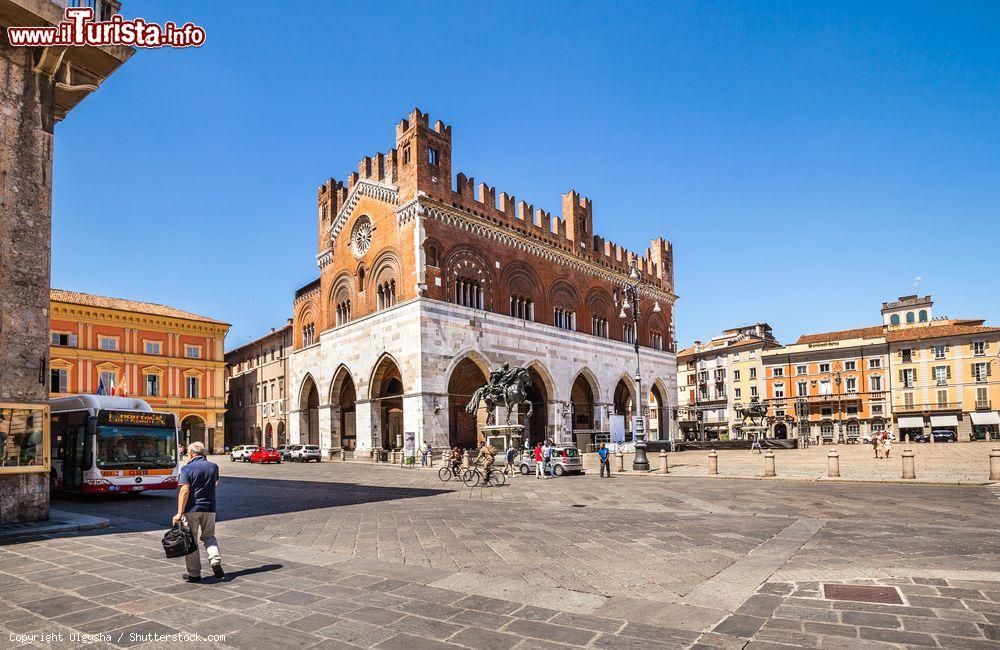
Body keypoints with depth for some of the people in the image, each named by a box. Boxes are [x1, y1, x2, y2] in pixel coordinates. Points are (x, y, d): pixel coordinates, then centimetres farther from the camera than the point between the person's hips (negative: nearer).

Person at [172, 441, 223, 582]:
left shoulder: (187, 468, -8)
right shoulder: (213, 467, 6)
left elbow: (184, 491, -16)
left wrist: (179, 513, -15)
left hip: (192, 509, -4)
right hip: (210, 508, 4)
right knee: (209, 536, 18)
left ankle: (194, 573, 11)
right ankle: (216, 561, -3)